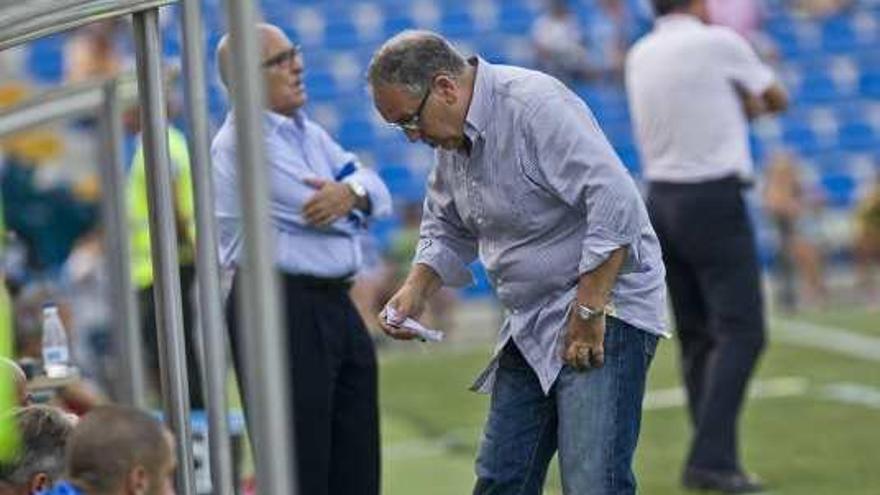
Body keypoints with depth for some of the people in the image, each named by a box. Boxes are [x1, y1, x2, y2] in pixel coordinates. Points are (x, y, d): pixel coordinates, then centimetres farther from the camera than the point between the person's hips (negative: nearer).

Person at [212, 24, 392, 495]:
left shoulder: (307, 132, 16)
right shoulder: (242, 142, -12)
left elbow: (376, 190, 7)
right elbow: (314, 210, -16)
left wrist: (352, 193, -17)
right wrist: (352, 199, 6)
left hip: (334, 305, 9)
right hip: (281, 310, -9)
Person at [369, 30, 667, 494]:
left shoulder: (535, 106, -20)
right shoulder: (453, 136, 8)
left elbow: (616, 203, -27)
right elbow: (446, 229, 24)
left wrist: (589, 312, -24)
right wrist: (416, 289, 5)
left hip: (604, 307, -9)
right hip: (532, 326, 9)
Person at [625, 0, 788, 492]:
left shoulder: (640, 55, 10)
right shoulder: (718, 42, -8)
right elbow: (776, 100, 7)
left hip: (662, 199, 7)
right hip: (714, 201, -7)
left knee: (698, 336, 10)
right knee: (741, 332, -7)